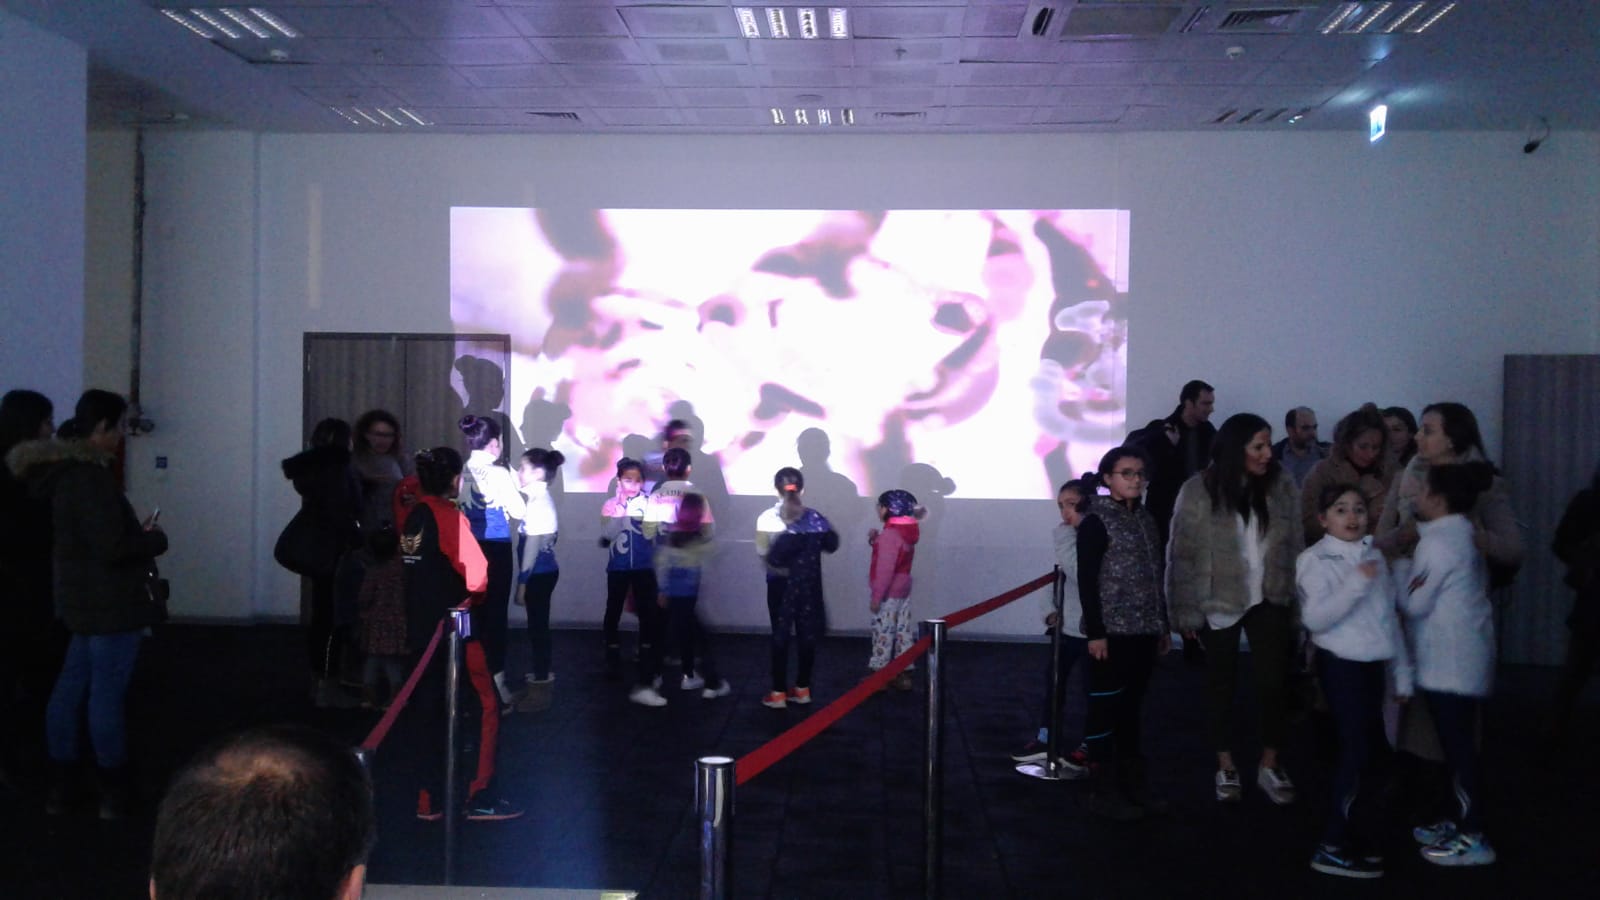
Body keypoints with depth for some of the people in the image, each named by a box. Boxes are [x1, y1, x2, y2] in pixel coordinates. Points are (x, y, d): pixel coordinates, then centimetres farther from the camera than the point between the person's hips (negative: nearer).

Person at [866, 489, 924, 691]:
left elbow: (886, 568, -23)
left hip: (889, 593, -9)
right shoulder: (906, 532, 8)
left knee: (883, 633, 0)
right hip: (903, 590, 9)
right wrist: (875, 539, 5)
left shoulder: (890, 535, -21)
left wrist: (877, 595, -19)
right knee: (903, 631, 10)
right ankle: (903, 674, 14)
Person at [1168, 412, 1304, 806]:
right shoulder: (1198, 491, -13)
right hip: (1219, 603, -2)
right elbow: (1181, 554, -8)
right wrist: (1185, 611, -8)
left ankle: (1269, 766, 15)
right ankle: (1225, 767, 24)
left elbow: (1296, 545, 3)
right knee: (1220, 682, 10)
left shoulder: (1282, 487, -3)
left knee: (1274, 680, -3)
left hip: (1269, 600, 2)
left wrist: (1298, 601, 0)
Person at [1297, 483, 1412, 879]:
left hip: (1372, 663, 7)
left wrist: (1402, 673, 17)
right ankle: (1331, 847, -3)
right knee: (1355, 750, -9)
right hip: (1341, 663, -7)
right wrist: (1356, 584, -27)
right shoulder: (1315, 560, -9)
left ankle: (1361, 836, 26)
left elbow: (1389, 617, 16)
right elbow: (1315, 618, -22)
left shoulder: (1373, 556, 11)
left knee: (1369, 748, 13)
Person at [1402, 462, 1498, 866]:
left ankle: (1473, 838, -1)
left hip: (1450, 661, -10)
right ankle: (1461, 822, 23)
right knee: (1459, 742, 15)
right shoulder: (1463, 533, 13)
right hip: (1462, 657, 10)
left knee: (1457, 745, -5)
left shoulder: (1437, 542, -16)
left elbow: (1414, 603, -13)